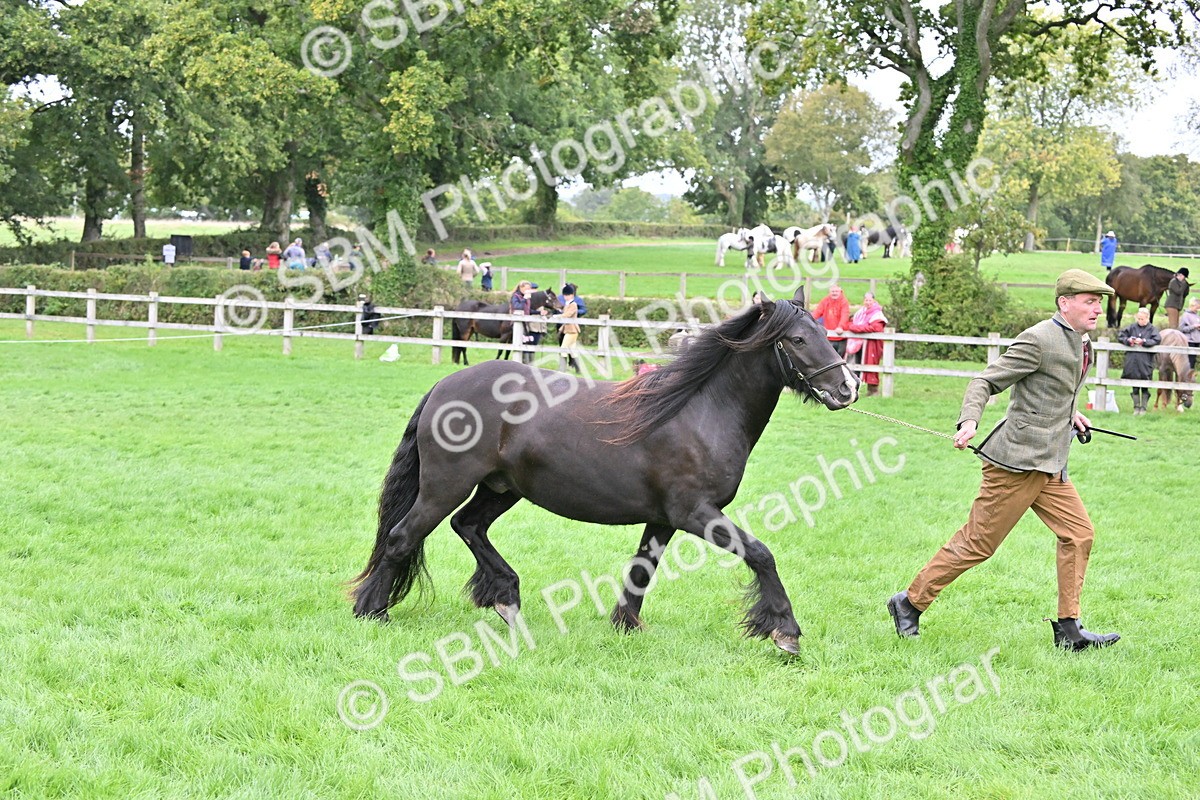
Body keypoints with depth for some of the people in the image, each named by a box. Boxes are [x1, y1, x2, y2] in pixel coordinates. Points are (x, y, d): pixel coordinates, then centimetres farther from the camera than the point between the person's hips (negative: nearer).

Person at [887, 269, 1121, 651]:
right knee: (977, 543, -4)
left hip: (1050, 467, 9)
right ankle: (910, 603, 9)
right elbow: (985, 381, -14)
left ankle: (1069, 629, 9)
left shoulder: (1081, 343, 14)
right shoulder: (1038, 340, -15)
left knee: (1078, 533, 3)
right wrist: (969, 422, -29)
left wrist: (1068, 413, 13)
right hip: (1017, 461, -9)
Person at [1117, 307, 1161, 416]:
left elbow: (1157, 340, -11)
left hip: (1145, 362, -2)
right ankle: (1136, 407, 17)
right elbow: (1120, 336, 7)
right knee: (1135, 386, 8)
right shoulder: (1132, 327, 7)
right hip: (1132, 361, 2)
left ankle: (1143, 407, 12)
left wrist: (1143, 341, -17)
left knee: (1145, 386, 3)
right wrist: (1128, 340, -12)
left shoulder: (1152, 329, 1)